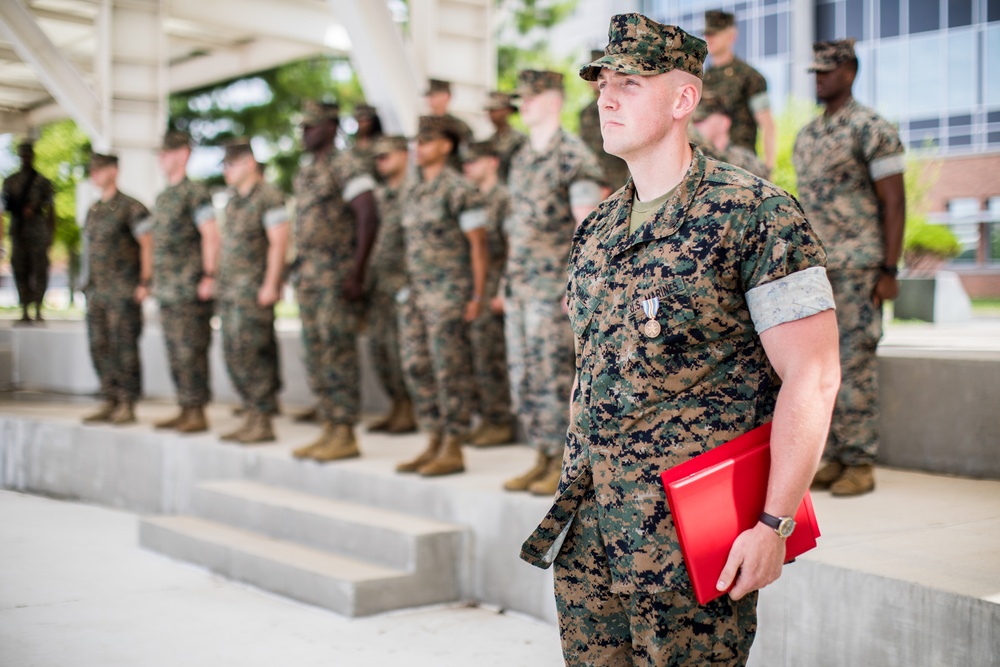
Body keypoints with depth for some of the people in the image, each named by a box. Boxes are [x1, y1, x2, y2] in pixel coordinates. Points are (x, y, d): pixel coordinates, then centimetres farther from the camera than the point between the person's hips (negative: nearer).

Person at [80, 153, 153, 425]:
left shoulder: (131, 207, -8)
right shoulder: (93, 211, 15)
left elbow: (148, 245, -11)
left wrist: (144, 284, -17)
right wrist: (90, 286, 16)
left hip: (125, 292, -8)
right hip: (98, 292, 8)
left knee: (125, 349, -7)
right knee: (100, 349, 6)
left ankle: (127, 407, -2)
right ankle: (110, 404, 12)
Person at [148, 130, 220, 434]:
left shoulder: (195, 192, -8)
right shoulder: (163, 197, 19)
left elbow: (211, 235, -14)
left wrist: (209, 277, -19)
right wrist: (154, 281, 20)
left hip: (190, 290, -9)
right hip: (167, 290, 9)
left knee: (191, 352, -8)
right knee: (175, 353, 10)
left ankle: (197, 413, -4)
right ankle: (185, 410, 15)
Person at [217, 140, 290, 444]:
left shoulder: (268, 197, -9)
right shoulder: (233, 198, 17)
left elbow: (278, 242, -15)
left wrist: (270, 285, -19)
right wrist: (220, 282, 18)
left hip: (254, 289, -9)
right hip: (229, 288, 9)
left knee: (247, 353, -12)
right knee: (233, 353, 8)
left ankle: (262, 422, -6)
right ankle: (252, 415, 15)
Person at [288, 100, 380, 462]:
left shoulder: (346, 166, -9)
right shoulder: (305, 171, 18)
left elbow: (368, 218, -18)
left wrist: (357, 273, -22)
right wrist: (300, 273, 19)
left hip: (336, 274, -9)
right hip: (309, 274, 9)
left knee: (338, 353, -8)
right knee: (316, 355, 9)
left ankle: (345, 435, -4)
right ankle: (329, 429, 16)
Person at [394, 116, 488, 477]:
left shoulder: (458, 190, -9)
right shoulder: (411, 190, 14)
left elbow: (478, 244, -10)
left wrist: (477, 295, -13)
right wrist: (408, 284, 14)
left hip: (448, 292, -8)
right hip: (414, 291, 8)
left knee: (450, 369, -4)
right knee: (416, 366, 8)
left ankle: (453, 450, 2)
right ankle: (434, 443, 18)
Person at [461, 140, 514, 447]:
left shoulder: (504, 199, -9)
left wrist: (502, 293, -18)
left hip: (493, 289, -8)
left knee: (491, 358, -5)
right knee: (476, 355, 9)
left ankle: (501, 423, 3)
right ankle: (487, 418, 17)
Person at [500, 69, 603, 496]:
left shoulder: (572, 155, -9)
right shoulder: (521, 159, 16)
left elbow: (587, 225, -13)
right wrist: (508, 280, 17)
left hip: (554, 283, -8)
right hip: (519, 283, 8)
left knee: (553, 374, -6)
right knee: (522, 376, 9)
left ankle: (566, 465, 4)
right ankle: (543, 458, 18)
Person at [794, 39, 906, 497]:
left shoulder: (871, 130, -6)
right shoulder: (806, 136, 17)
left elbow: (894, 203, -9)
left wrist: (889, 270, -14)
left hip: (857, 268, -7)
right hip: (814, 270, 7)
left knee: (856, 362, -6)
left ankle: (861, 463, 0)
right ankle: (836, 458, 13)